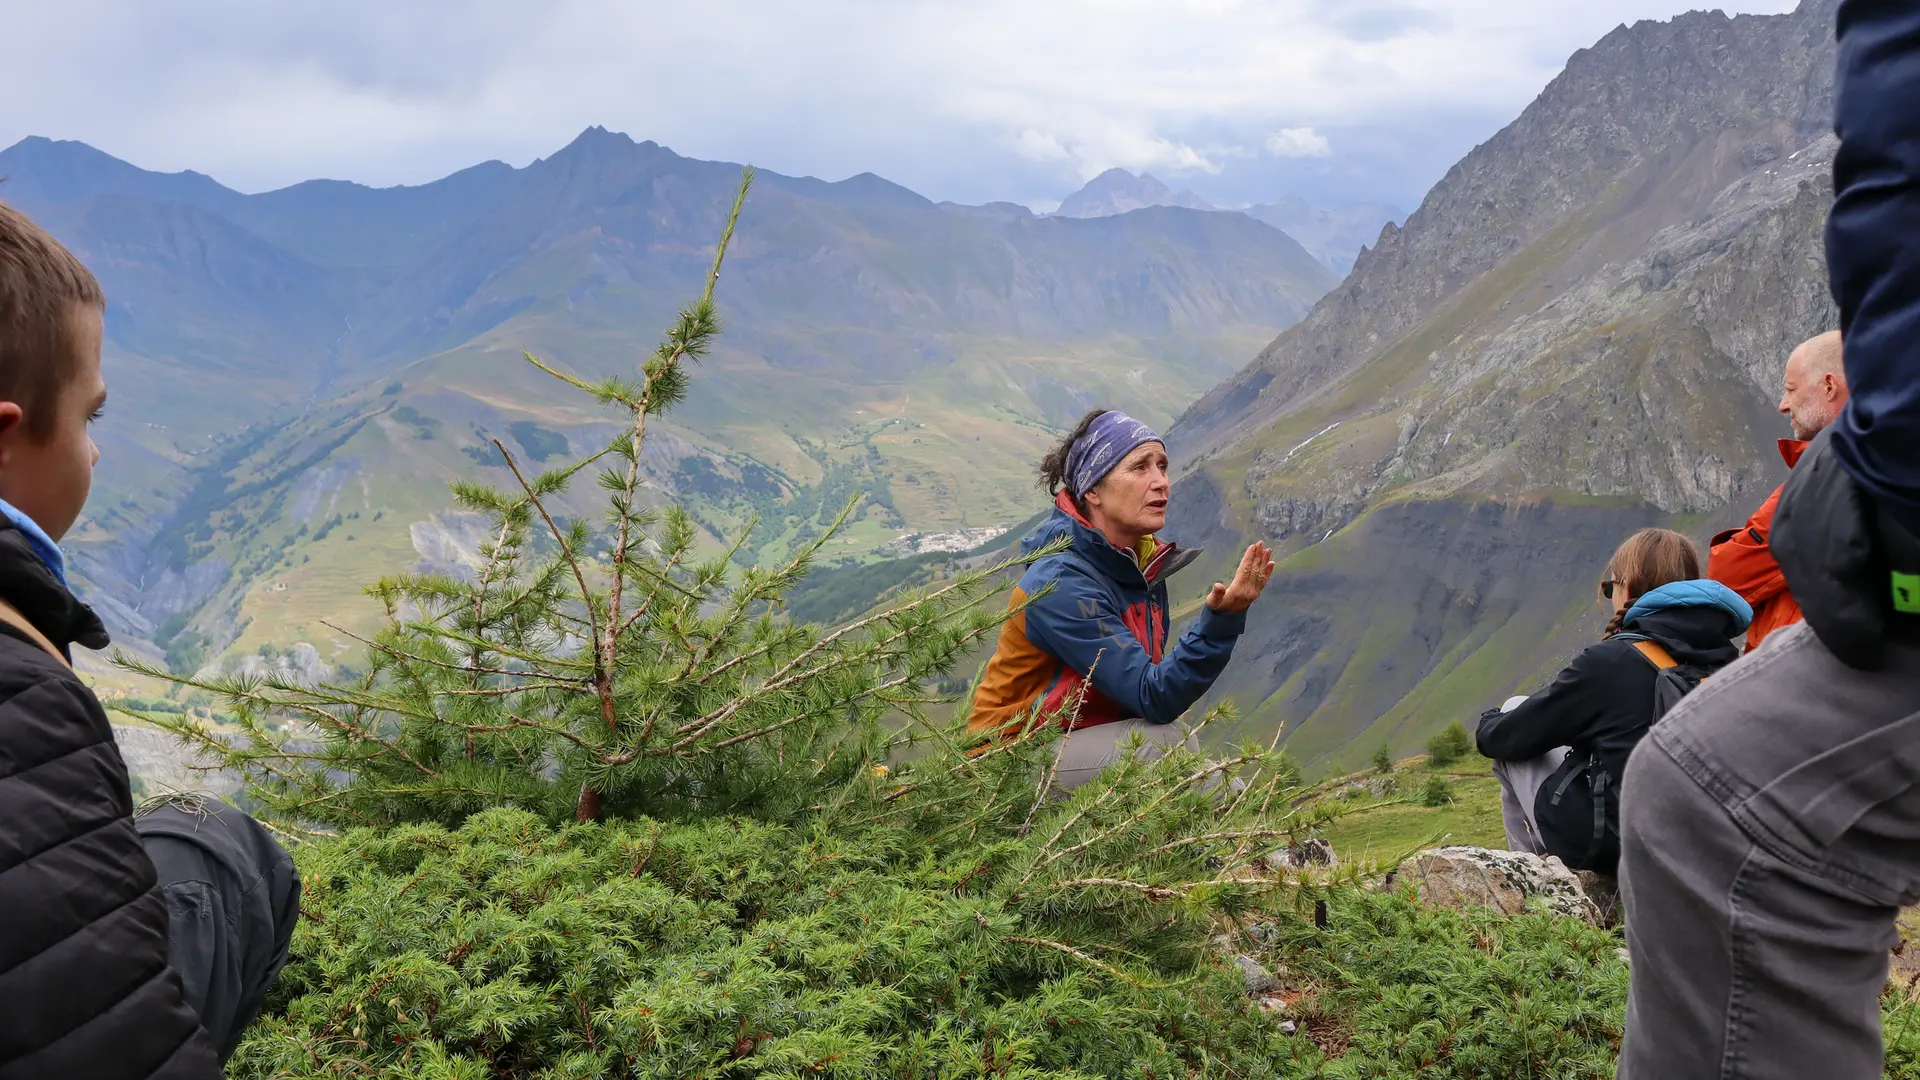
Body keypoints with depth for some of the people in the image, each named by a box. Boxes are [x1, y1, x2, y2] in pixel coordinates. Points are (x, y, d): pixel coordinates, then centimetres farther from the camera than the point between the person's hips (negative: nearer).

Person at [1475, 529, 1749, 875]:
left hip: (1604, 845, -7)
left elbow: (1508, 736, -8)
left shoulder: (1610, 662, -19)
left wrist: (1488, 725, 15)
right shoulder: (1726, 659, -1)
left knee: (1514, 727, 11)